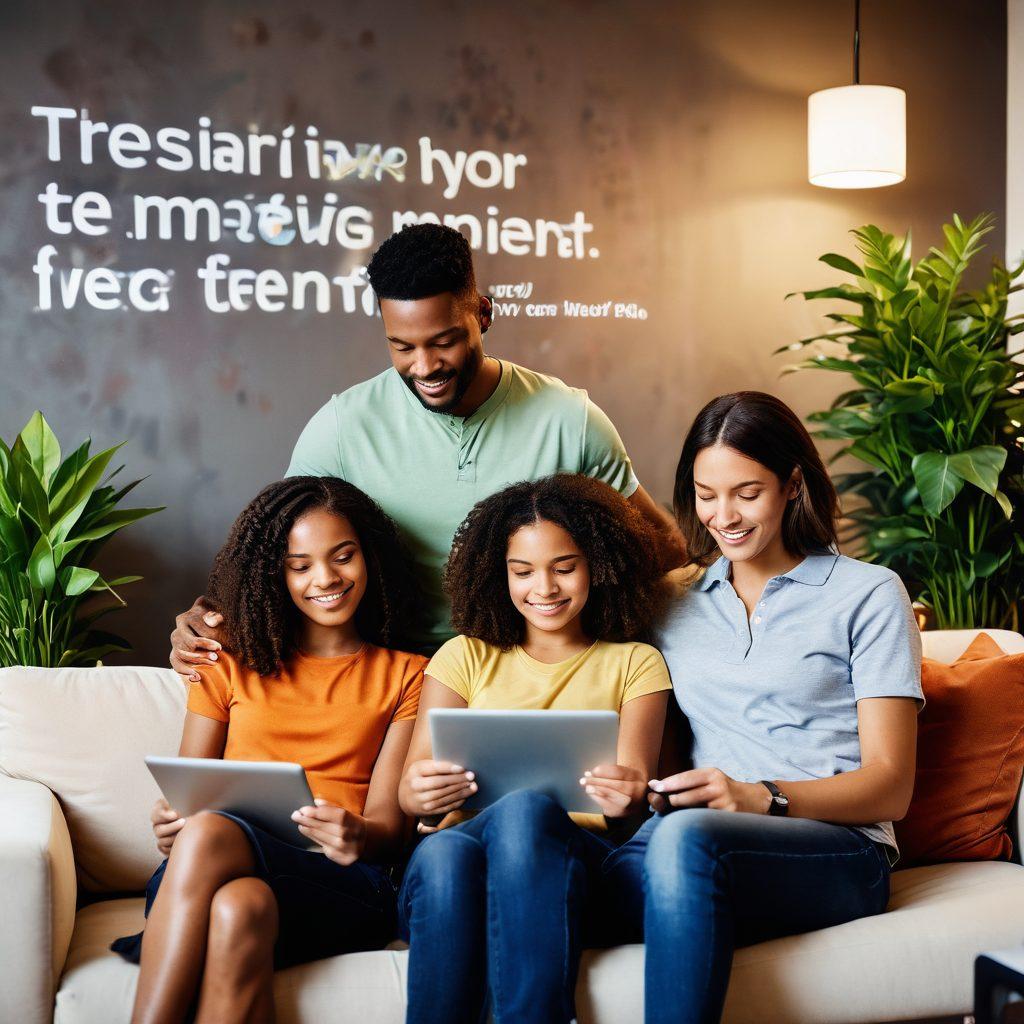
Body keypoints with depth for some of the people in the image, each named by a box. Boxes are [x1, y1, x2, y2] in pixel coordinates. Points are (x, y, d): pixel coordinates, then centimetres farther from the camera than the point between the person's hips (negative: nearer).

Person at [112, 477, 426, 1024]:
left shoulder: (405, 676, 18)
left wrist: (358, 836, -18)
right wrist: (169, 824, -10)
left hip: (343, 887, -1)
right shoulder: (231, 666, 23)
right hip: (218, 871, 2)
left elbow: (389, 824, 7)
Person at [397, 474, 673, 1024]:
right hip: (459, 850, 1)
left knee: (524, 809, -37)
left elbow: (632, 791, 5)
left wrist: (626, 798, -20)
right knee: (442, 852, -37)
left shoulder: (634, 663, 20)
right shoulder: (466, 657, 21)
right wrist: (419, 791, -16)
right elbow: (410, 787, 9)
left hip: (578, 862, -1)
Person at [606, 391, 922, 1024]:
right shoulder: (675, 607, 23)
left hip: (839, 853, -2)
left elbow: (890, 786, 2)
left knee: (686, 837, -38)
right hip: (689, 847, 3)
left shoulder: (868, 594, 9)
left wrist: (761, 798, -15)